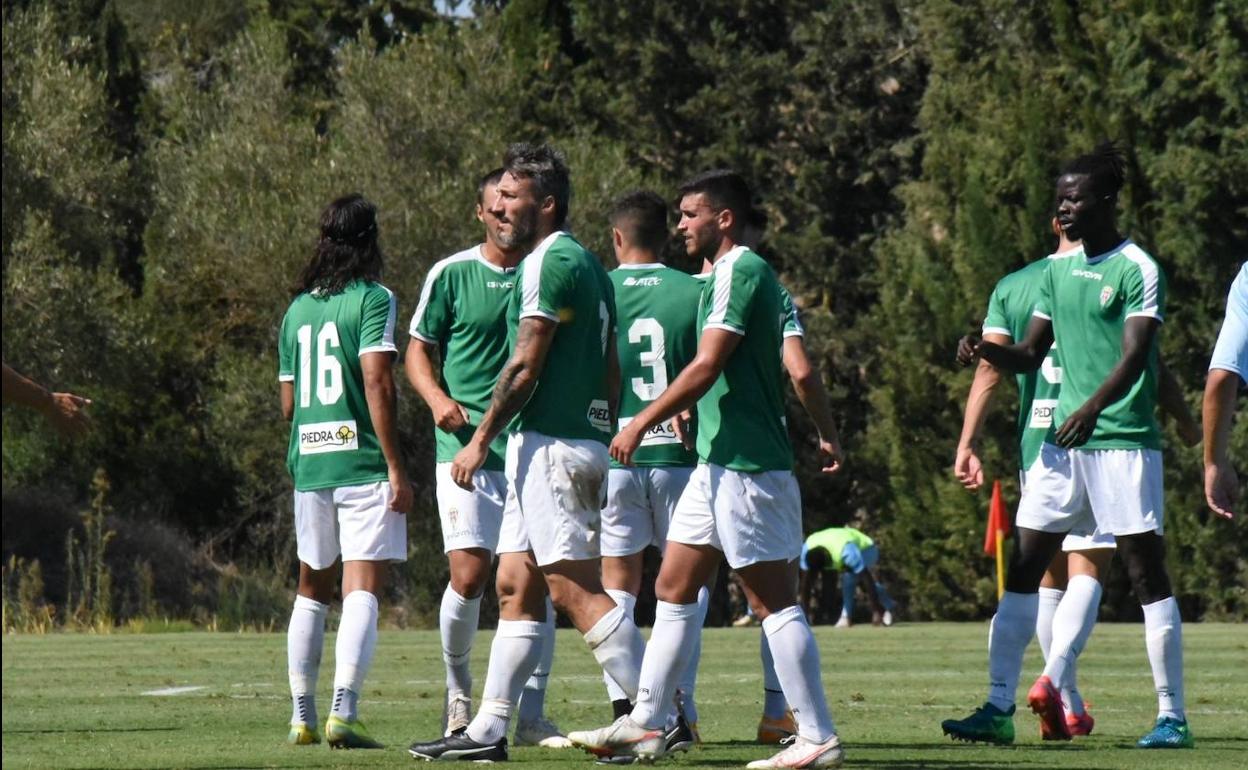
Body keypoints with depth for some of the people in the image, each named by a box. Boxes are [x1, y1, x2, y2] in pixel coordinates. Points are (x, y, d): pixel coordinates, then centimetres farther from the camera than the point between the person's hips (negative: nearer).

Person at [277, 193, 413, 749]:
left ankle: (302, 717, 16)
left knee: (313, 588, 16)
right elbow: (377, 382, -15)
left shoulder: (298, 309, 13)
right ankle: (343, 712, -20)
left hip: (308, 466, 6)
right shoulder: (372, 299, -6)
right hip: (363, 463, -6)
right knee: (363, 589, -8)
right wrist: (396, 467, -15)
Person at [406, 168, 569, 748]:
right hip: (466, 446, -2)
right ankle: (457, 687, 15)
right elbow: (418, 352, 7)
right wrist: (438, 398, -12)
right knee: (468, 574, -11)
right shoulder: (451, 275, 1)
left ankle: (530, 716, 2)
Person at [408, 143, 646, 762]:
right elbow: (610, 372, 20)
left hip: (550, 446, -10)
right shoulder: (588, 266, 18)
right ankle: (488, 730, 10)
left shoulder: (550, 262, -12)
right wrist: (602, 434, 23)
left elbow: (525, 365, -15)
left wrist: (481, 439, -11)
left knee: (575, 589, -11)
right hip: (582, 440, 10)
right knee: (517, 591, 10)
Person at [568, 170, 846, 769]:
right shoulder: (730, 274, 18)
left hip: (747, 466, -11)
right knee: (673, 589, 12)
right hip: (719, 465, 11)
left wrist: (641, 424, -14)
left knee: (773, 600, -8)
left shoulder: (741, 272, -13)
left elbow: (706, 367, -18)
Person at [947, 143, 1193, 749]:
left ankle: (1172, 716, 0)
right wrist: (985, 350, -4)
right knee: (1023, 569, 2)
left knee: (1147, 574, -4)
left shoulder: (1137, 269, -7)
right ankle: (999, 708, 3)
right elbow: (1031, 354, 17)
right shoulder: (1058, 270, 14)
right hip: (1063, 442, 7)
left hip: (1124, 441, -7)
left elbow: (1134, 356, -18)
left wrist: (1092, 407, -35)